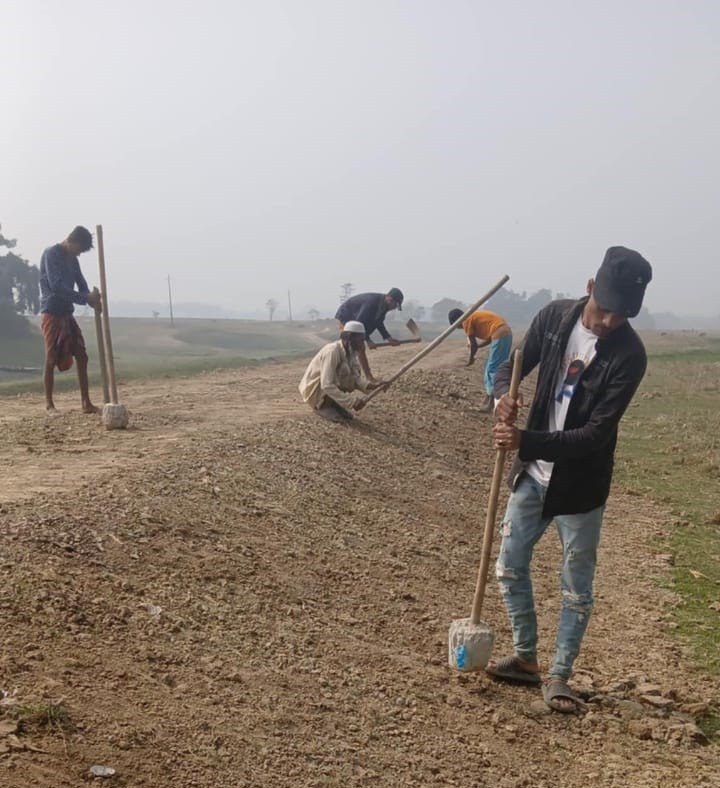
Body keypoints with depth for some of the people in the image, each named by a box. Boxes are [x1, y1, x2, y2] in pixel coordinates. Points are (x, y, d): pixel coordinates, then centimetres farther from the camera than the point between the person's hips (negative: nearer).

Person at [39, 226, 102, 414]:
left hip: (67, 313, 8)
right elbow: (56, 286, -22)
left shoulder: (72, 259, 14)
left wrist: (90, 299, -12)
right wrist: (85, 298, -25)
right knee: (51, 360, -4)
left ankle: (86, 403, 6)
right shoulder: (51, 254, -12)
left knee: (82, 357, 3)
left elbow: (81, 283, 10)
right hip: (52, 314, -8)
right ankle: (49, 404, 5)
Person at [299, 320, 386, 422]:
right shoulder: (332, 351, -28)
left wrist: (371, 385, -20)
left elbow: (356, 380, 0)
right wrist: (351, 401, -36)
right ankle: (322, 406, -10)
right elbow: (327, 386, -35)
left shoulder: (351, 351, -2)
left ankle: (332, 405, 4)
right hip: (313, 390, -8)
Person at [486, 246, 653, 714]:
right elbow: (514, 365, 4)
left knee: (577, 589, 7)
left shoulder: (629, 354, -21)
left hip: (581, 487, -4)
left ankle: (559, 677, 24)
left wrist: (526, 442, -33)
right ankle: (526, 659, 32)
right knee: (510, 568, 13)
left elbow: (596, 435, -24)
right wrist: (504, 396, -20)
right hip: (533, 476, 5)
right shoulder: (554, 316, -7)